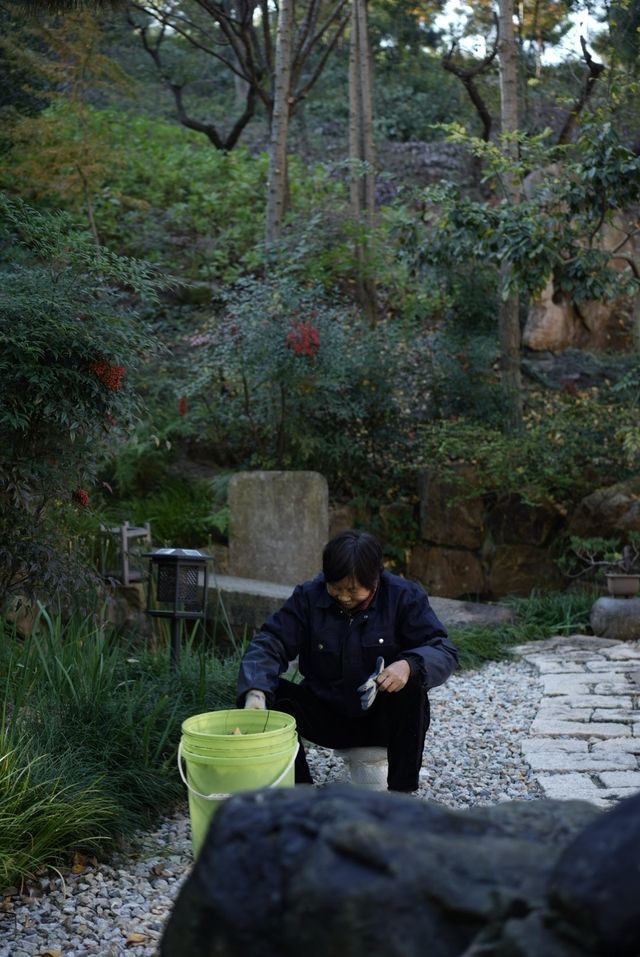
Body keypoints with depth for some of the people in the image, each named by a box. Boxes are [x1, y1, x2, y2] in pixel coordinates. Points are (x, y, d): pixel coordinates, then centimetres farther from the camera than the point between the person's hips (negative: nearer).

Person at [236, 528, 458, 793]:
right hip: (328, 716, 2)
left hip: (385, 717, -2)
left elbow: (444, 651, -16)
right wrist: (255, 693, -36)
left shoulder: (404, 597, -10)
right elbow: (269, 643, -16)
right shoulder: (308, 597, -7)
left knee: (411, 690, -33)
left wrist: (409, 666, -39)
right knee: (274, 692, -22)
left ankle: (401, 793, -21)